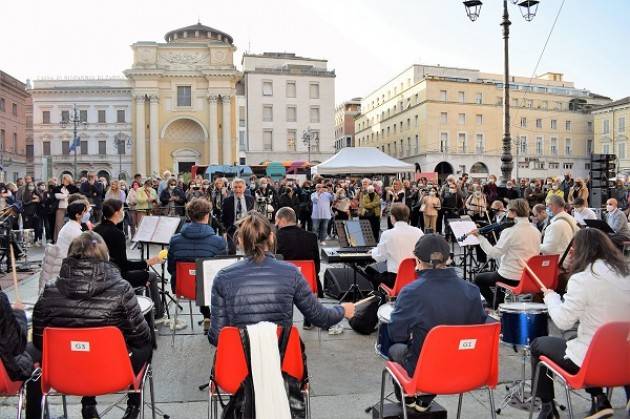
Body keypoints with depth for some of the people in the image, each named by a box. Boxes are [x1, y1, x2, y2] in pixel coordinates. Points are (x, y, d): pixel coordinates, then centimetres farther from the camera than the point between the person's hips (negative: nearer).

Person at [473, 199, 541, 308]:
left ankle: (494, 306, 12)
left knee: (478, 279, 14)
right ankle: (499, 305, 34)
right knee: (499, 273, 33)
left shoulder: (510, 232, -20)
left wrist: (480, 237, -14)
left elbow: (494, 253, -20)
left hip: (511, 278, -7)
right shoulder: (536, 232, 2)